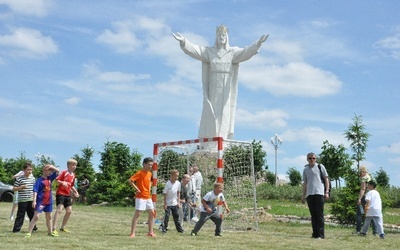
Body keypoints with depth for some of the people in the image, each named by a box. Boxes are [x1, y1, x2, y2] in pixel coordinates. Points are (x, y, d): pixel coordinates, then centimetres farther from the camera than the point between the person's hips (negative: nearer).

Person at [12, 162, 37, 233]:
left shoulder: (33, 178, 8)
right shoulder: (19, 179, -8)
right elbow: (14, 189, -6)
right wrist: (21, 187, -20)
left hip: (31, 200, 5)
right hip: (22, 200, -5)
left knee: (32, 214, 11)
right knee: (20, 215, -3)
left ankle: (33, 227, 23)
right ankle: (16, 229, 3)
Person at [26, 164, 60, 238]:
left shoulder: (50, 178, 7)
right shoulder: (39, 180, -11)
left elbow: (58, 171, 12)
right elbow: (35, 191, -15)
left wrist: (52, 167, -5)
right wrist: (34, 201, -22)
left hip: (49, 201, 7)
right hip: (40, 201, -6)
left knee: (49, 217, 16)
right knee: (36, 216, -10)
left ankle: (50, 232, 28)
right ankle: (29, 233, -8)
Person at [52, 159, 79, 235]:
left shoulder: (73, 175, 13)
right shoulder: (64, 172, -8)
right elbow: (56, 180, -14)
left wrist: (75, 191, 9)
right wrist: (62, 182, -30)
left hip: (67, 194, 8)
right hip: (60, 193, -8)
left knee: (69, 211, 7)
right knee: (59, 209, -18)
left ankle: (62, 227, 22)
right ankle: (54, 229, -18)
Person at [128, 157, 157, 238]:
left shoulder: (150, 173, 10)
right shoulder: (140, 173, -14)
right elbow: (130, 180, -20)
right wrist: (136, 188, -18)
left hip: (148, 197, 8)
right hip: (140, 197, -8)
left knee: (152, 213, 8)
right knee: (137, 214, -7)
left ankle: (150, 232, 16)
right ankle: (132, 233, -3)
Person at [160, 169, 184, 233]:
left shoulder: (178, 183, -3)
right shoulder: (168, 184, -16)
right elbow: (165, 194, -12)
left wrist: (178, 202, 8)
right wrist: (165, 204, -12)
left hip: (175, 204, 5)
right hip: (168, 204, -5)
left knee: (176, 216, 11)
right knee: (166, 216, -3)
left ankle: (179, 228, 19)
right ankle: (164, 228, 7)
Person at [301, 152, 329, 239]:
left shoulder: (320, 167, 5)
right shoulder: (305, 169, 16)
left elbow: (326, 179, 4)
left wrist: (327, 192, -4)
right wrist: (303, 195, 15)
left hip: (319, 193, -4)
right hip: (309, 194, 4)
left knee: (319, 215, -4)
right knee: (313, 215, 7)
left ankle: (321, 234, -2)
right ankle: (315, 234, 12)